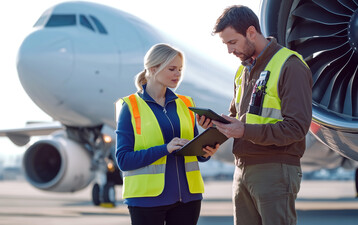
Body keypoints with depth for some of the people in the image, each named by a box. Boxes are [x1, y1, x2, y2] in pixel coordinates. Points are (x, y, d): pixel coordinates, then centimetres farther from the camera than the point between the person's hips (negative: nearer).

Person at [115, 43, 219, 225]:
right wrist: (165, 149, -20)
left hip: (186, 196, 4)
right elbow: (123, 159, -8)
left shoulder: (185, 104, 13)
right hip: (147, 197, -4)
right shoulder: (130, 107, -2)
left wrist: (206, 152, -8)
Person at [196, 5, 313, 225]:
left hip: (276, 170, -8)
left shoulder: (290, 66, -10)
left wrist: (246, 131, -23)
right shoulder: (244, 70, 18)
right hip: (243, 170, 8)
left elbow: (296, 127, -16)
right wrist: (217, 122, 4)